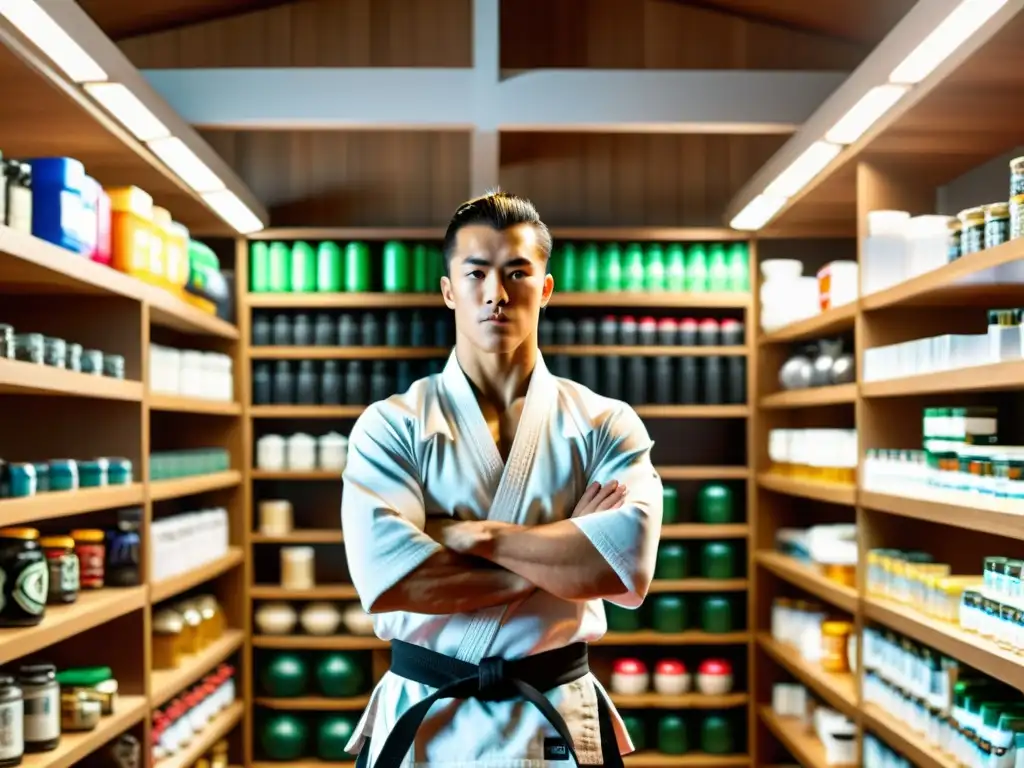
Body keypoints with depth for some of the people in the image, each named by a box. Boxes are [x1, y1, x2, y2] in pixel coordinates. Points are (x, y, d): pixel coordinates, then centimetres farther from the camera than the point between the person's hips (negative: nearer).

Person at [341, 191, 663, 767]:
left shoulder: (605, 424, -3)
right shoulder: (391, 426, -6)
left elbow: (629, 562, -19)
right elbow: (387, 577, -21)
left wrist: (473, 535, -19)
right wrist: (569, 557, -17)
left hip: (558, 721, 1)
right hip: (422, 719, -1)